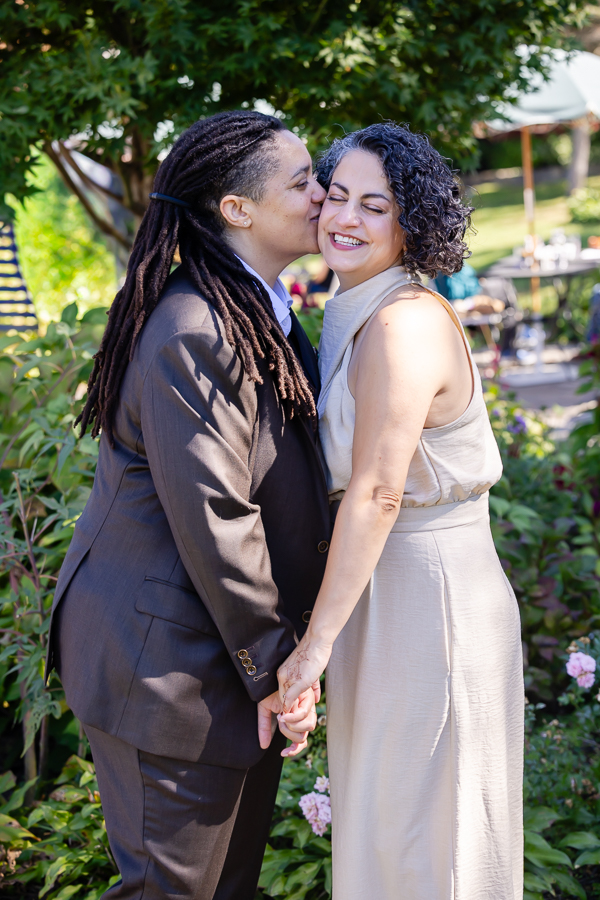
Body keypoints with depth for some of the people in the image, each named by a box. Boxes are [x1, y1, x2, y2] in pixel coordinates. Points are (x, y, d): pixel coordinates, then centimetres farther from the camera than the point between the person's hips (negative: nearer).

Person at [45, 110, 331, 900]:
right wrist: (274, 667, -16)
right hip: (171, 667, -9)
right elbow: (212, 522, -25)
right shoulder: (192, 332, -24)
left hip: (232, 654, 10)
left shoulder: (261, 313, 10)